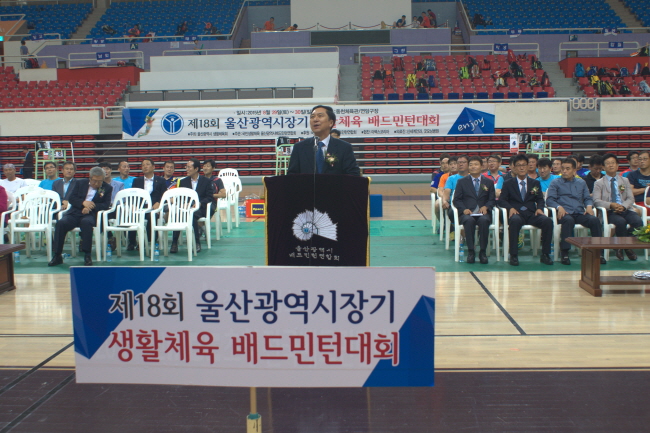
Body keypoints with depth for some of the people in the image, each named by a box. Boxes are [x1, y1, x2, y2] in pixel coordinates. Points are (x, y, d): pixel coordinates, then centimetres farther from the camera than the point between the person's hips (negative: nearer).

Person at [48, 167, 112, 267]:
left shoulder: (107, 188, 10)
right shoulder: (80, 183, 16)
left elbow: (106, 205, 0)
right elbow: (72, 199, 8)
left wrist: (91, 207, -17)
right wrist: (83, 202, -13)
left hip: (91, 215, -3)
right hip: (75, 213, 3)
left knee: (86, 222, -38)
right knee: (61, 223, -26)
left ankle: (87, 255, -32)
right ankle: (57, 256, -19)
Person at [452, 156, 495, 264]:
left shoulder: (489, 182, 18)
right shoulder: (462, 182, 14)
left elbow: (492, 200, 12)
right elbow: (456, 199, 7)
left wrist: (485, 207, -11)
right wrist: (464, 209, -12)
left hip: (483, 212, 1)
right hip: (467, 213, -1)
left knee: (484, 220, -36)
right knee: (469, 221, -37)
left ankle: (482, 252, -28)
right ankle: (470, 251, -29)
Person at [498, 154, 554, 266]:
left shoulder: (535, 183, 20)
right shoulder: (508, 183, 14)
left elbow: (540, 200, 14)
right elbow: (502, 200, 6)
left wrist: (539, 208, -9)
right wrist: (510, 208, -15)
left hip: (531, 214, 3)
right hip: (516, 213, -2)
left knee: (548, 221, -29)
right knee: (515, 221, -40)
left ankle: (545, 254, -19)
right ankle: (513, 255, -34)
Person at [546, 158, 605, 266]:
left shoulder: (581, 183, 26)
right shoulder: (555, 183, 15)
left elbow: (588, 198, 20)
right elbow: (549, 200, 3)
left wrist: (589, 206, -3)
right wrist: (559, 207, -17)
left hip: (580, 213, 3)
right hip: (565, 213, -3)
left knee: (595, 220, -28)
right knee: (569, 220, -39)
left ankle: (599, 252, -25)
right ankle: (565, 253, -37)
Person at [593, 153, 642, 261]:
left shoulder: (625, 181, 20)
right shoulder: (599, 183, 10)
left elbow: (630, 198, 10)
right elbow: (596, 201, -3)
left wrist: (623, 206, -13)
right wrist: (611, 205, -20)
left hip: (625, 210, 3)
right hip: (609, 212, -3)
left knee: (638, 221, -28)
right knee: (621, 222, -36)